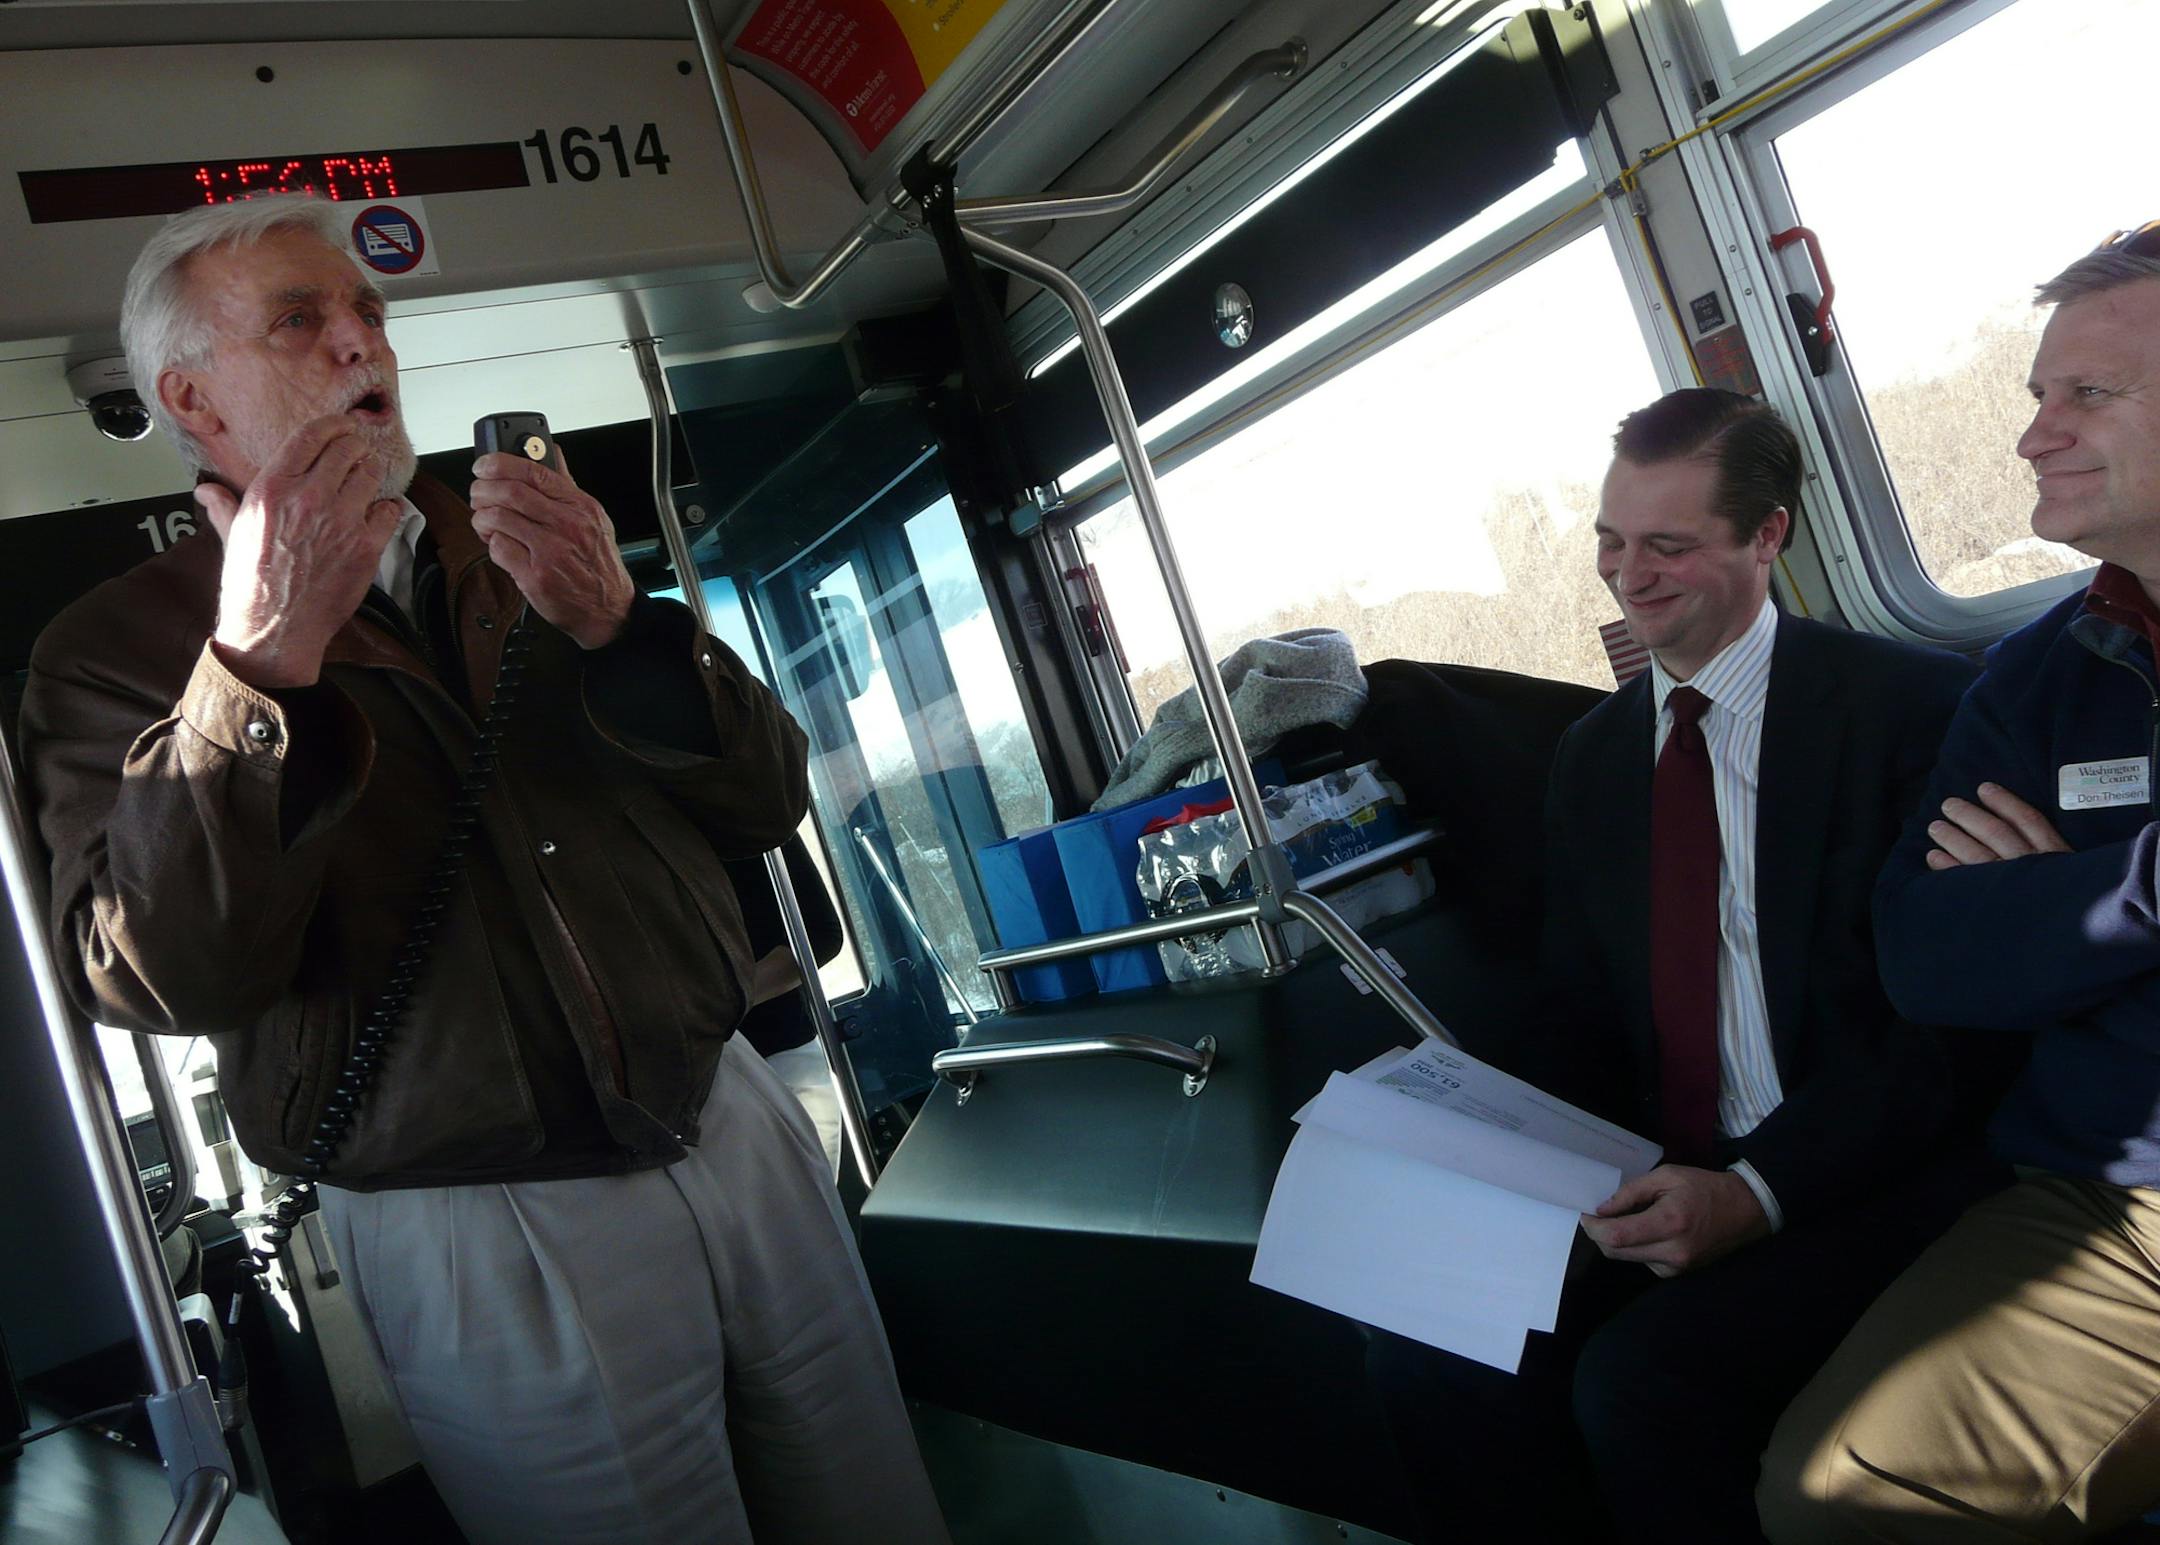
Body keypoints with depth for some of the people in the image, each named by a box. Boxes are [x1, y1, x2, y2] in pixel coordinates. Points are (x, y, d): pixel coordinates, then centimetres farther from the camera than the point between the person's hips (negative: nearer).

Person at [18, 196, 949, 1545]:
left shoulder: (531, 557, 11)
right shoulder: (118, 652, -1)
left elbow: (769, 799, 5)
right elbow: (161, 979, -16)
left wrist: (616, 625, -12)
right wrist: (262, 660, -24)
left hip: (736, 1127, 5)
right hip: (484, 1244, -4)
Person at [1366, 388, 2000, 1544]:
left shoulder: (1908, 703, -6)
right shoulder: (1592, 755, 13)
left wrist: (1760, 1190, -22)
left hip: (1870, 1178, -5)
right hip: (1655, 1183, 6)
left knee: (1643, 1382, -29)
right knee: (1422, 1343, -15)